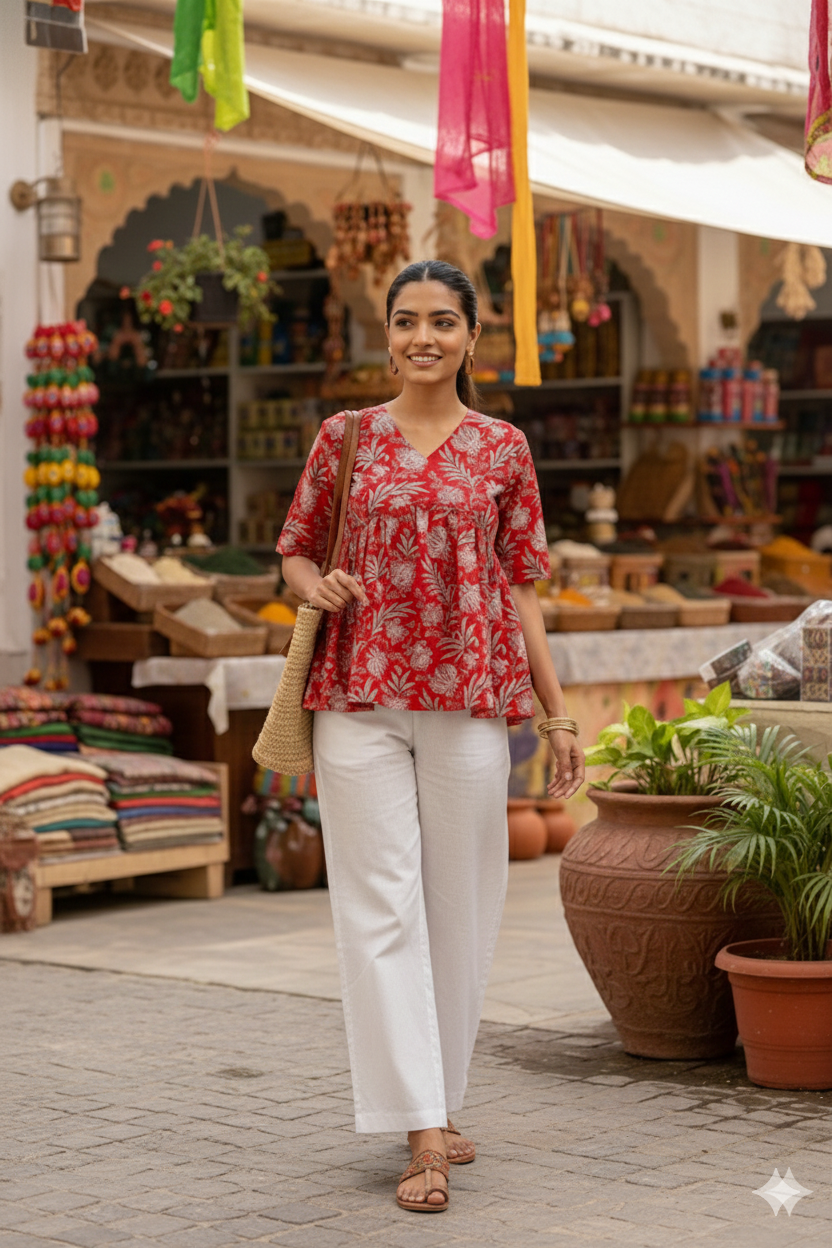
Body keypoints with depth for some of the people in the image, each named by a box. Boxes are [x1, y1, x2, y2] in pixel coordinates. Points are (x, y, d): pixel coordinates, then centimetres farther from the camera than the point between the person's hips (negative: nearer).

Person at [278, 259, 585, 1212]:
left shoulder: (503, 450, 7)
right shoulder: (345, 438, 7)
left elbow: (520, 590, 8)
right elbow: (294, 553, 15)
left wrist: (559, 715, 4)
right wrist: (319, 586, -9)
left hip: (469, 702, 1)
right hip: (360, 698, 0)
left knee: (458, 906, 6)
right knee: (382, 907, -4)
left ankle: (438, 1104, 23)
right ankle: (421, 1136, -2)